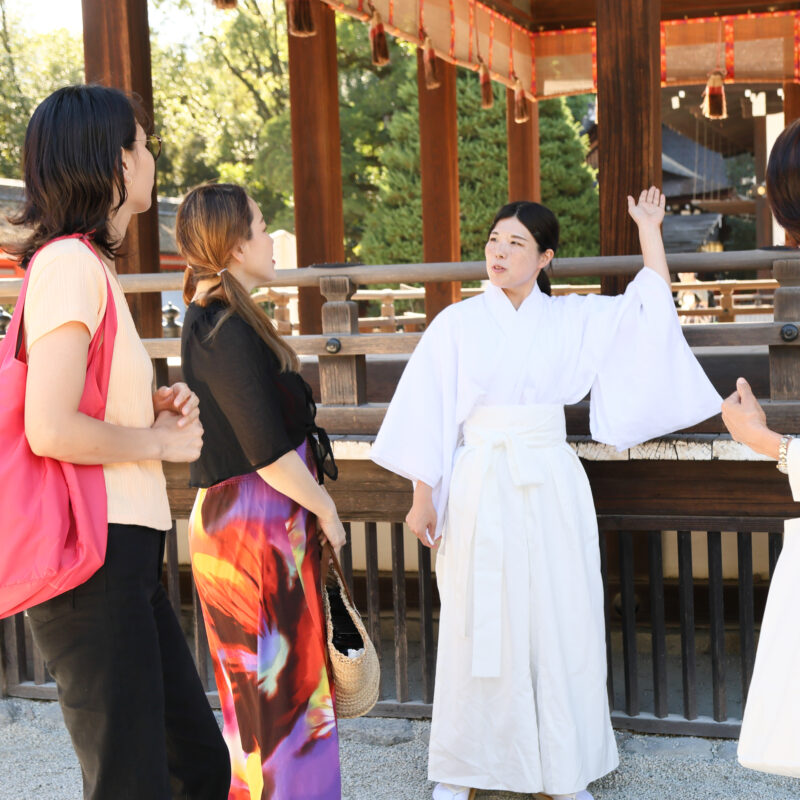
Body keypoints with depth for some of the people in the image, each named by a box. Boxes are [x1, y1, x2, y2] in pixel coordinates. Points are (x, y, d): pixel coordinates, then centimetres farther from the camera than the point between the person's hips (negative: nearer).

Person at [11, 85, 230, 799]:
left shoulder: (91, 264, 17)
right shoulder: (71, 263, -14)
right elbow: (51, 430, -23)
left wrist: (153, 404, 11)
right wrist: (160, 440, -9)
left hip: (127, 553, 10)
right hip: (93, 554, -10)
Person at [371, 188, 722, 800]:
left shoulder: (572, 320, 7)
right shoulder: (458, 324, 0)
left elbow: (651, 308, 8)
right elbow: (428, 413, 0)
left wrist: (648, 228, 9)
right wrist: (423, 496, -4)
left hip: (553, 489, 2)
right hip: (481, 489, -2)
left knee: (560, 623, 3)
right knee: (479, 624, 2)